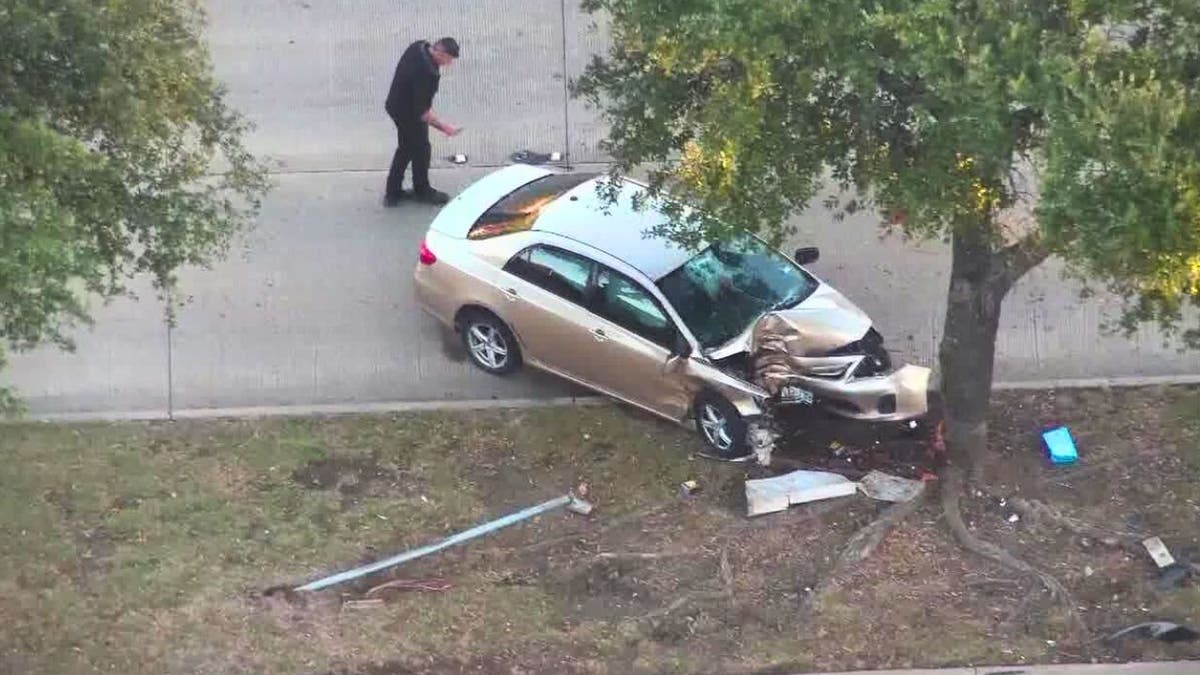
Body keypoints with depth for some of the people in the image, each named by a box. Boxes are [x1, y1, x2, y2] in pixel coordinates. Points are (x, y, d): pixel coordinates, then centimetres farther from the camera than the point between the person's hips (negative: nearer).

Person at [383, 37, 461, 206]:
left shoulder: (419, 46, -10)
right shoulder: (426, 73, -37)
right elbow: (422, 112, -30)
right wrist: (443, 126, -20)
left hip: (395, 104, 9)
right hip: (408, 113, -9)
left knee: (405, 148, 22)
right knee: (421, 149, 12)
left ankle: (393, 192, 33)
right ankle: (422, 191, 32)